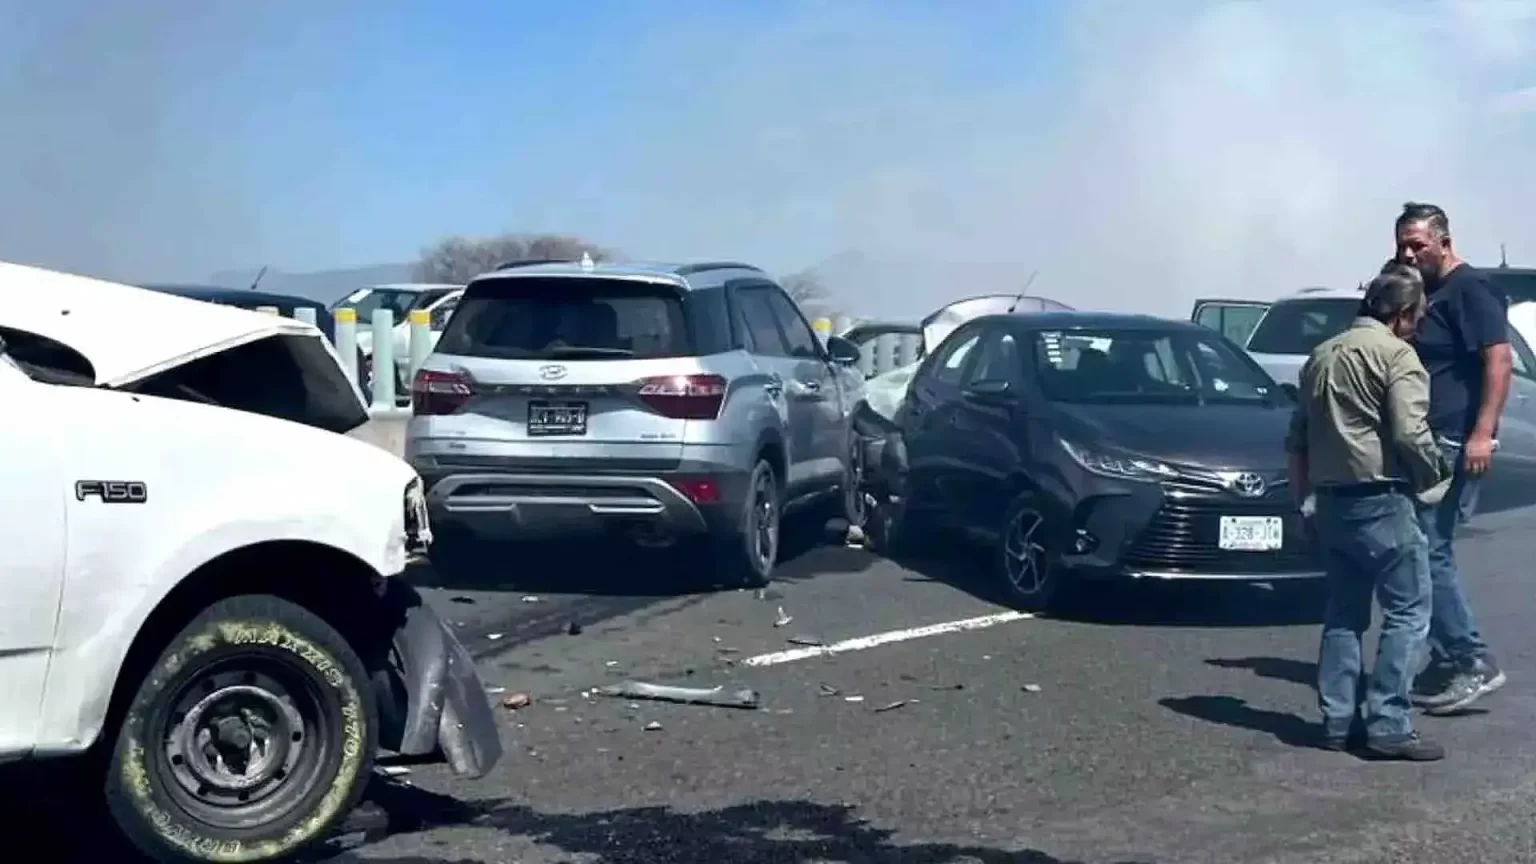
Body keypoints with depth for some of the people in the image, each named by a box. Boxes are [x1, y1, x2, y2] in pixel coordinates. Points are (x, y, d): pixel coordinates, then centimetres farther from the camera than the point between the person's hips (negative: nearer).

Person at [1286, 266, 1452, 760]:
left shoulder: (1322, 355, 16)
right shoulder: (1396, 354, -8)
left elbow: (1297, 439, 19)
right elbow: (1410, 433, -18)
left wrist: (1302, 499, 25)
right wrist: (1436, 473, 0)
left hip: (1331, 501, 8)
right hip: (1380, 501, -8)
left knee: (1344, 612, 13)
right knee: (1407, 611, -1)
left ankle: (1337, 722, 14)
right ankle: (1389, 726, -5)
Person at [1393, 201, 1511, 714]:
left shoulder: (1469, 289, -9)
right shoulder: (1422, 293, 18)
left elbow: (1499, 359, -18)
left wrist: (1483, 432, -24)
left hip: (1455, 445, -10)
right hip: (1424, 446, 10)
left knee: (1430, 553, -11)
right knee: (1424, 554, 10)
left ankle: (1473, 662, -4)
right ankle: (1446, 662, 16)